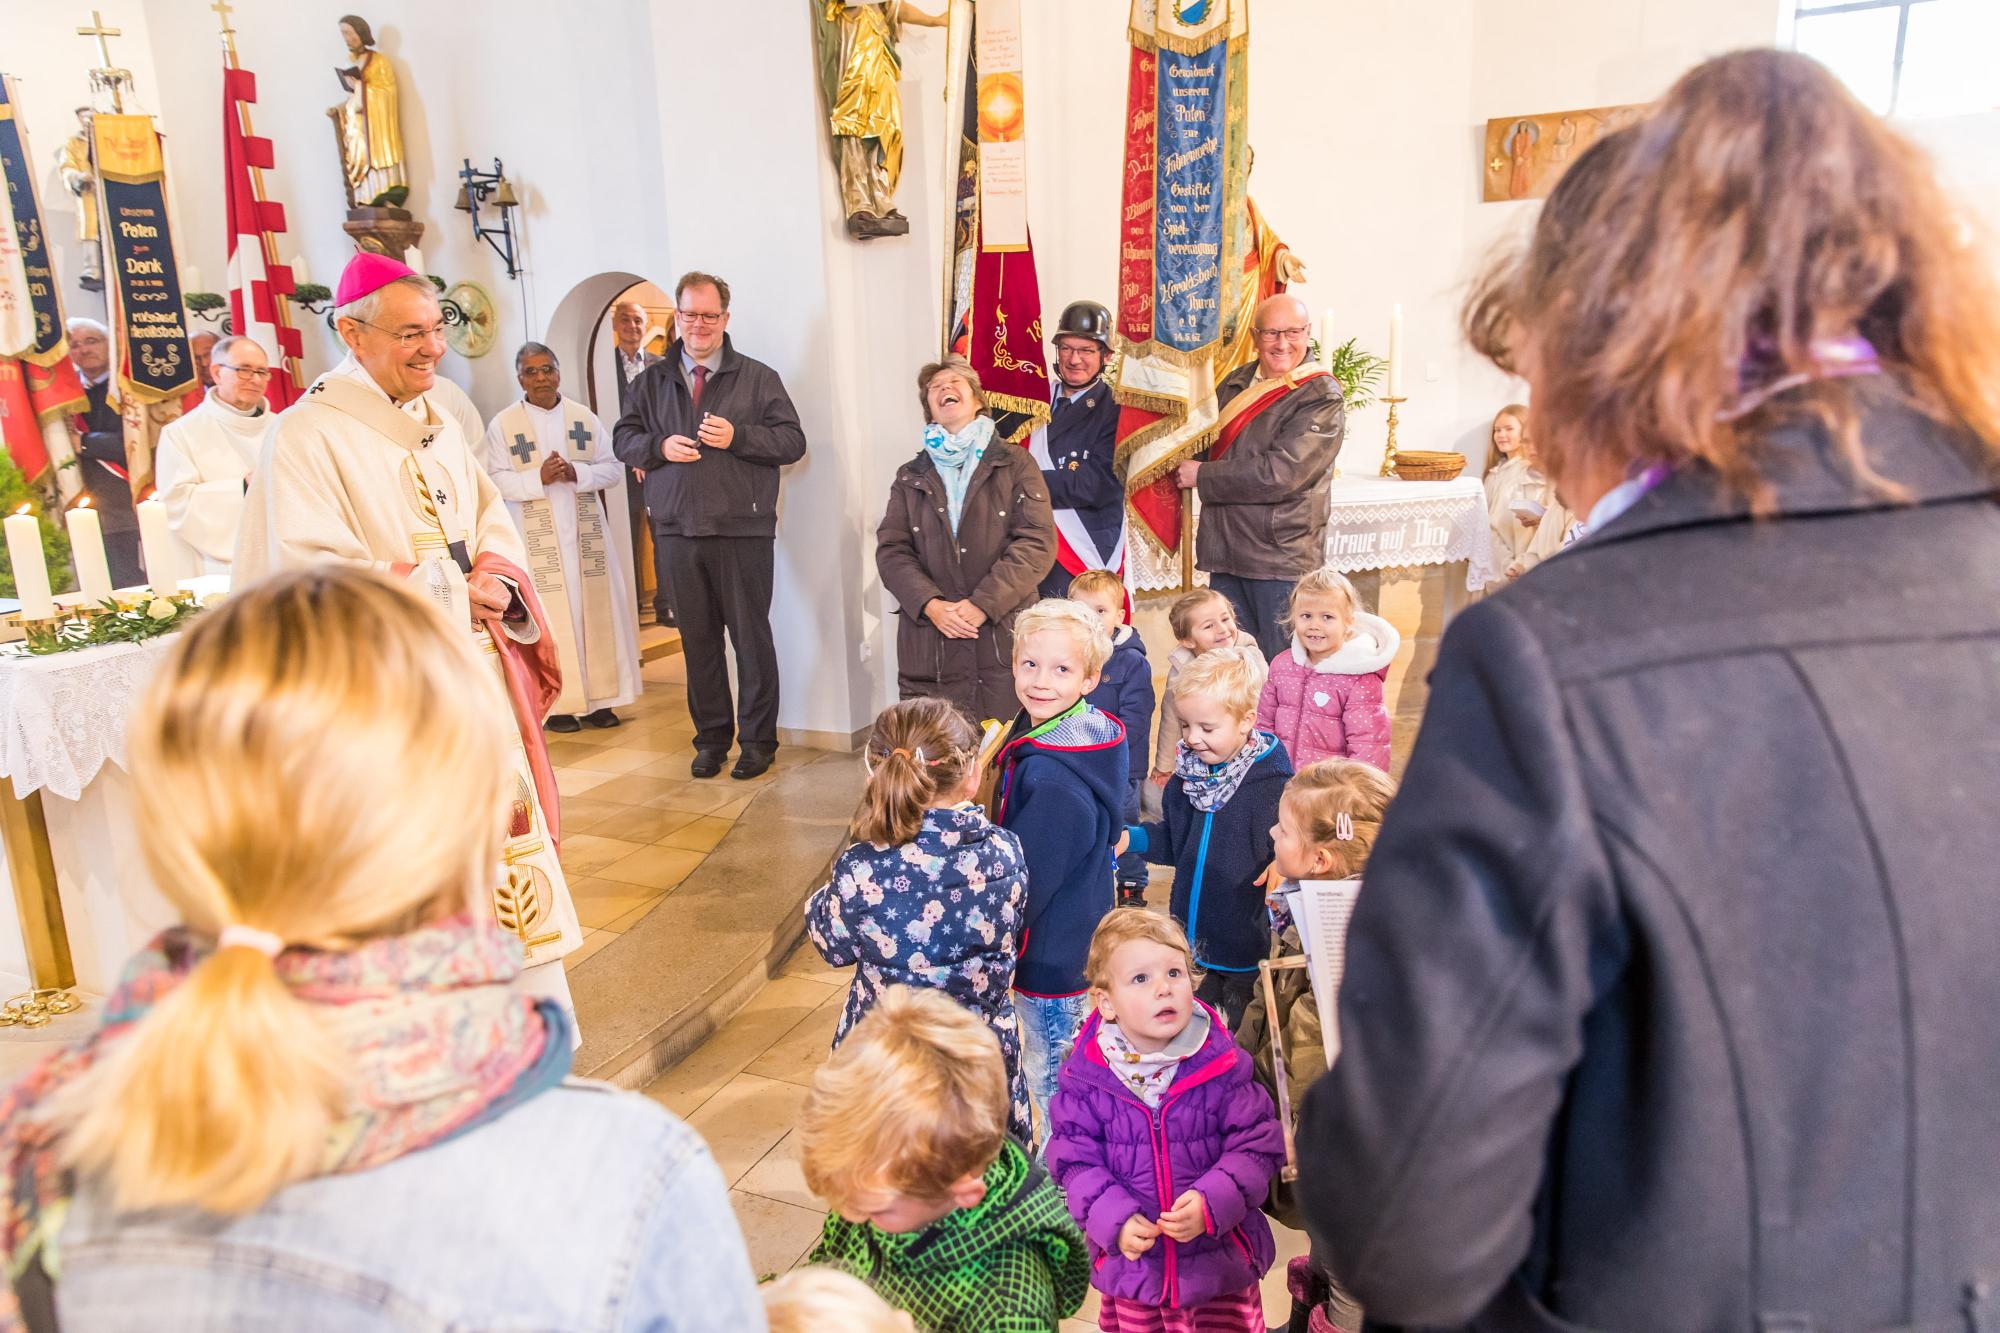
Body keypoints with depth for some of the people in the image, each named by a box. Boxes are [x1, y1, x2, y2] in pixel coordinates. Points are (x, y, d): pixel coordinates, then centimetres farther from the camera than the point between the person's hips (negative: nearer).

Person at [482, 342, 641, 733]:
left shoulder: (585, 417, 7)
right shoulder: (503, 424, 0)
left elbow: (613, 467, 3)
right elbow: (496, 480, -5)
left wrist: (577, 474, -14)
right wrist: (538, 478, -20)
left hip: (586, 531, 3)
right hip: (537, 535, -2)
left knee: (596, 611, 4)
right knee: (551, 616, -1)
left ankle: (599, 698, 12)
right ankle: (558, 703, 6)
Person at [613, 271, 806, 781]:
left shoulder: (758, 377, 4)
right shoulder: (652, 381, 13)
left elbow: (793, 441, -1)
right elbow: (624, 438, 15)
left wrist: (737, 436, -14)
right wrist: (660, 447, -5)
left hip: (743, 532, -3)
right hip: (677, 531, 3)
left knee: (751, 637, 2)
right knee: (697, 639, 8)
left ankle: (758, 739, 13)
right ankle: (711, 737, 21)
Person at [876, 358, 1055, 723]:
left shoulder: (1015, 465, 8)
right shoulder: (910, 477, 16)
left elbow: (1037, 543, -3)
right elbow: (890, 550, 7)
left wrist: (982, 603, -13)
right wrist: (930, 604, -11)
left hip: (1005, 640, -2)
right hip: (928, 648, 2)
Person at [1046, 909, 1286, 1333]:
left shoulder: (1223, 1065, -12)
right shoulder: (1085, 1078, -11)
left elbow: (1258, 1146, -10)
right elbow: (1075, 1162, -6)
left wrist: (1211, 1201, -23)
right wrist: (1114, 1220, -19)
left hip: (1222, 1264, 0)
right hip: (1131, 1264, 1)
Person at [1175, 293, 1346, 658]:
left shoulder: (1321, 397, -9)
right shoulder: (1234, 384, 12)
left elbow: (1279, 474, -20)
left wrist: (1202, 476, -10)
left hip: (1282, 557, -6)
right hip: (1226, 550, 6)